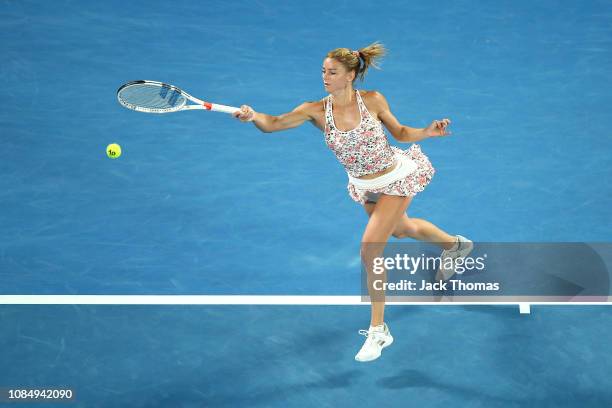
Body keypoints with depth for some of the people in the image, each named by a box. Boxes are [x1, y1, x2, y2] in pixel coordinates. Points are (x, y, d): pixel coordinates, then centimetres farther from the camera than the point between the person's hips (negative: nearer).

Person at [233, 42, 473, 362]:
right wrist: (252, 116, -48)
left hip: (397, 180, -5)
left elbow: (399, 132, -5)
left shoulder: (372, 100, -21)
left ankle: (378, 330, 1)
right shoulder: (317, 110, -16)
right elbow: (273, 123, -27)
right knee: (401, 229, 30)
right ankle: (454, 245, 63)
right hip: (365, 188, 5)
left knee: (369, 251, -13)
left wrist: (427, 132, -23)